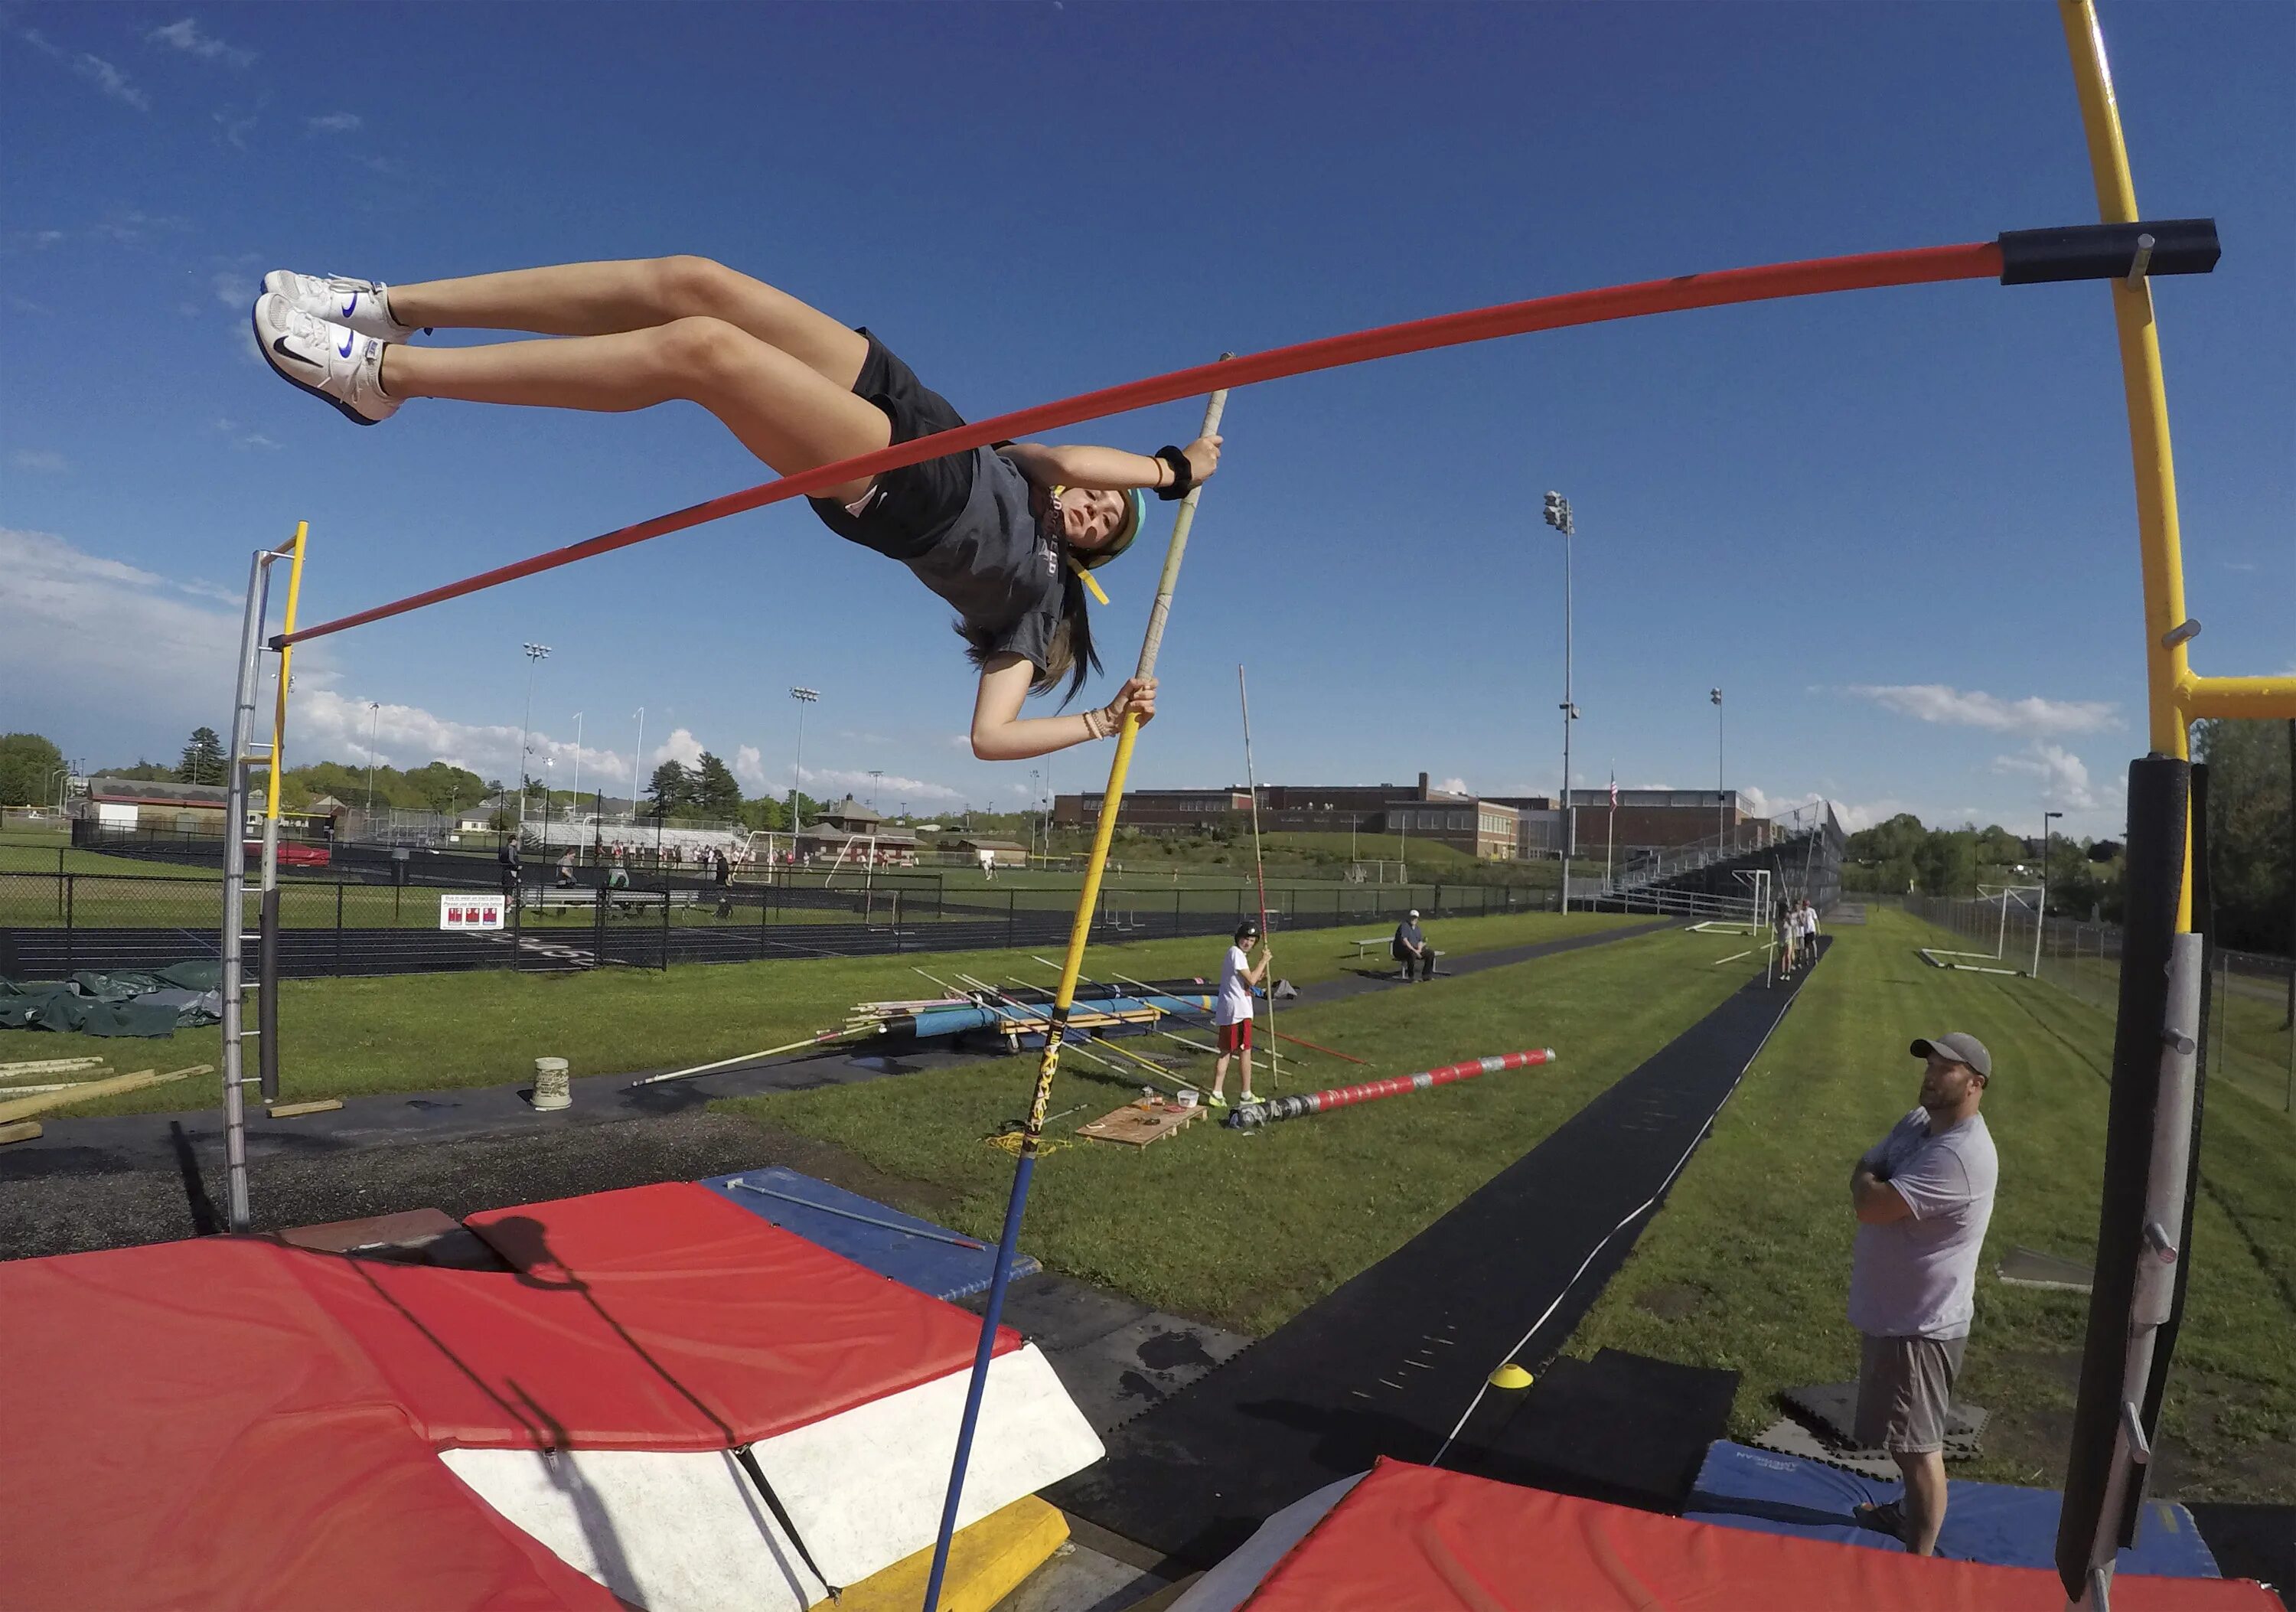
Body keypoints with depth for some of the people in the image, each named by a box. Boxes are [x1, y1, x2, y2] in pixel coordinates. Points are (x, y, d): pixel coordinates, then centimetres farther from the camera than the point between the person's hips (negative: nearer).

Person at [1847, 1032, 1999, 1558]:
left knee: (1916, 1445, 4)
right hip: (1892, 1311, 10)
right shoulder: (1916, 1123, 3)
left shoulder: (1959, 1155, -29)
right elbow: (1864, 1170, 9)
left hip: (1920, 1325, -10)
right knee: (1907, 1437, 27)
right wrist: (1873, 1182, -13)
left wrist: (1867, 1180, -10)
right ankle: (1911, 1512, 46)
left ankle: (1919, 1560, 18)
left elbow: (1870, 1205, -31)